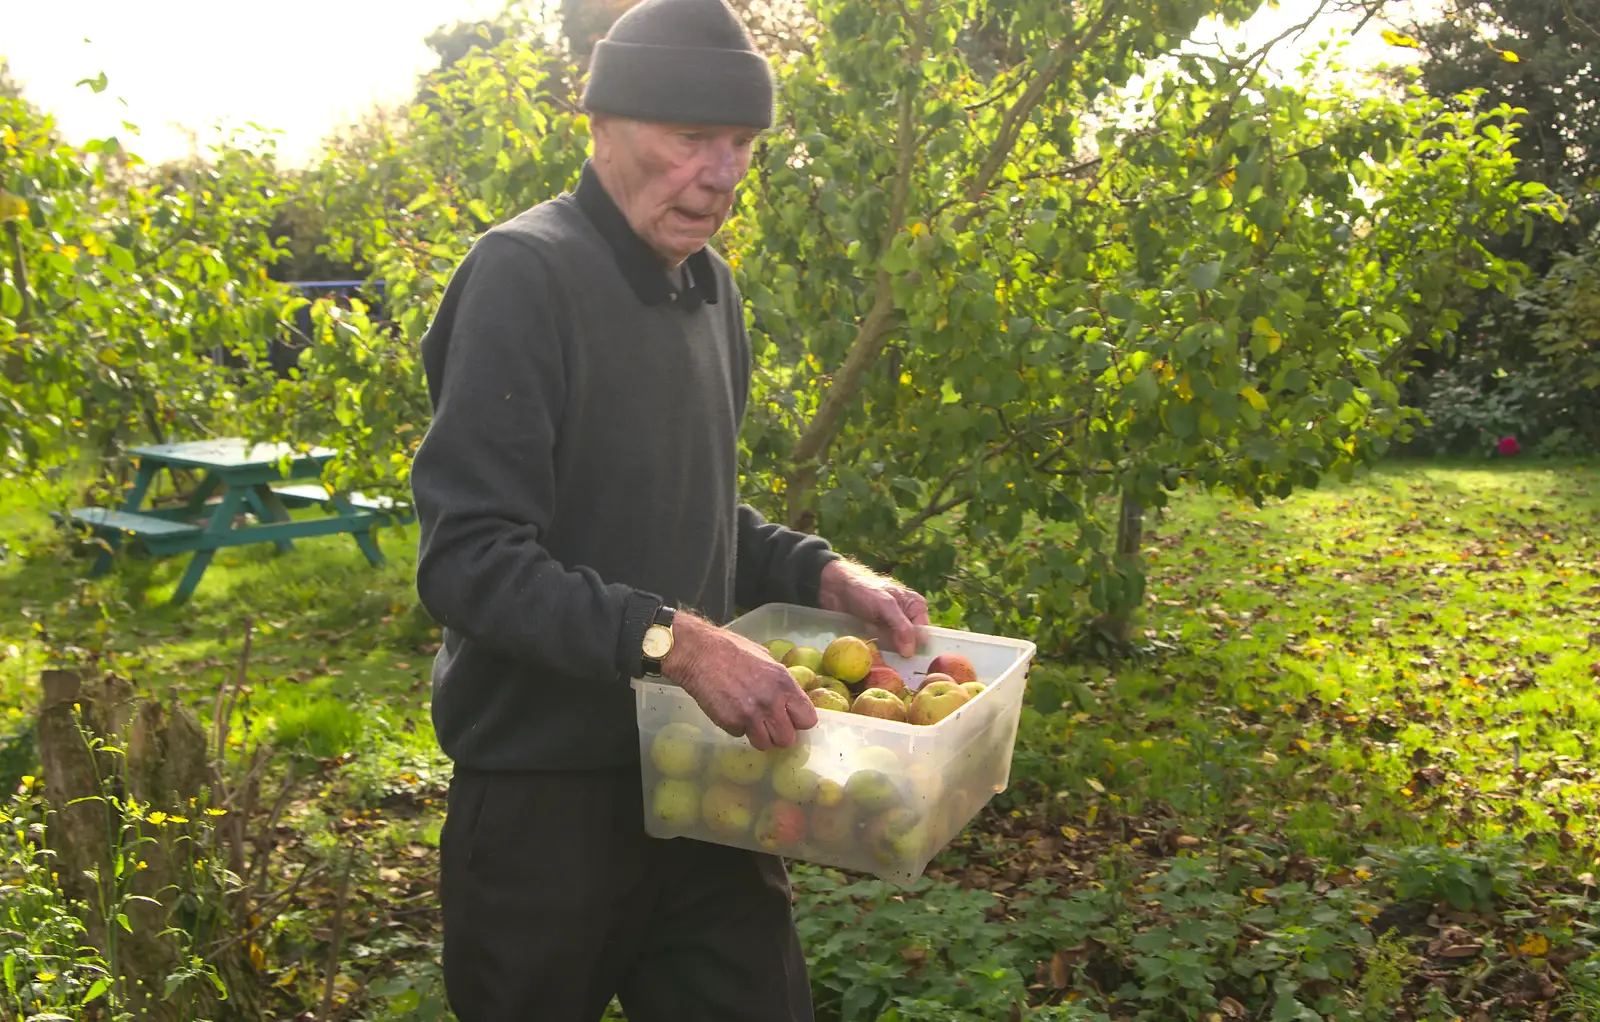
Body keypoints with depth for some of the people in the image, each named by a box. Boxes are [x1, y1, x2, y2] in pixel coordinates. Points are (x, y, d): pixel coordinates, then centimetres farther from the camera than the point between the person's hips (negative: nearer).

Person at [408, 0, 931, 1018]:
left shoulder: (710, 285, 9)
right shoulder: (524, 274, -15)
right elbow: (469, 559, -21)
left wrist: (823, 573, 2)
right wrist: (675, 639, -30)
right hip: (548, 791, -6)